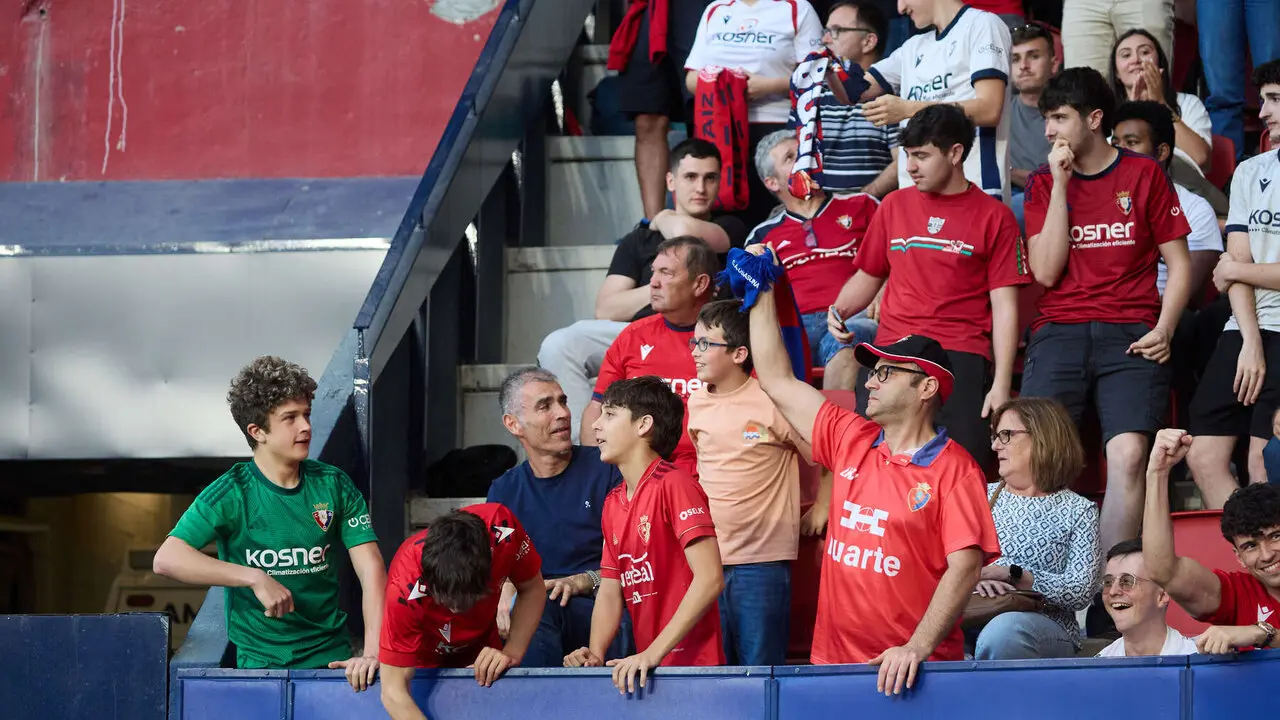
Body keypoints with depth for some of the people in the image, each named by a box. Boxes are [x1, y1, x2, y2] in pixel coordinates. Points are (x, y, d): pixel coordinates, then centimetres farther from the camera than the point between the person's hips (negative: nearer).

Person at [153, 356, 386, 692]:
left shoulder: (333, 485, 5)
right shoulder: (232, 493, -5)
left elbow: (371, 569, -2)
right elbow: (167, 559, -16)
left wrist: (372, 652, -16)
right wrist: (256, 579, -22)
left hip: (331, 654, 2)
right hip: (260, 661, -2)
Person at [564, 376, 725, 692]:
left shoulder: (673, 486, -11)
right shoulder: (613, 503, 12)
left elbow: (709, 578, -20)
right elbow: (610, 592, 14)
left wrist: (654, 652, -24)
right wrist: (595, 654, -5)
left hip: (693, 663, -7)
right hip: (649, 667, 7)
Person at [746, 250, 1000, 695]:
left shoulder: (954, 470, -8)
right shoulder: (850, 440, 10)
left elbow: (965, 566, -16)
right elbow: (777, 382, 19)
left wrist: (918, 648, -26)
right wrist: (762, 296, 18)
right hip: (833, 659, 5)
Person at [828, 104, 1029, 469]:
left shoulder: (993, 216, 7)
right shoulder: (894, 206, 18)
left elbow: (1005, 308, 4)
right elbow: (868, 276, 28)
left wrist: (1001, 385, -6)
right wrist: (840, 310, 6)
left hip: (961, 355, -3)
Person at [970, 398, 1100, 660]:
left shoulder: (1078, 511, 9)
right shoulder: (984, 496, 21)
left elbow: (1082, 591, -5)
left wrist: (1010, 574, -14)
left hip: (1045, 623, -3)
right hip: (975, 616, 3)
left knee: (1002, 631, -40)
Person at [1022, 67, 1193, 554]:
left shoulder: (1144, 175, 10)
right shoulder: (1043, 182, 14)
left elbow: (1179, 263, 10)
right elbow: (1046, 272, 2)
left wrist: (1163, 329, -6)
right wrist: (1061, 184, -1)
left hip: (1129, 331, -1)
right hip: (1059, 330, 1)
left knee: (1128, 454, -23)